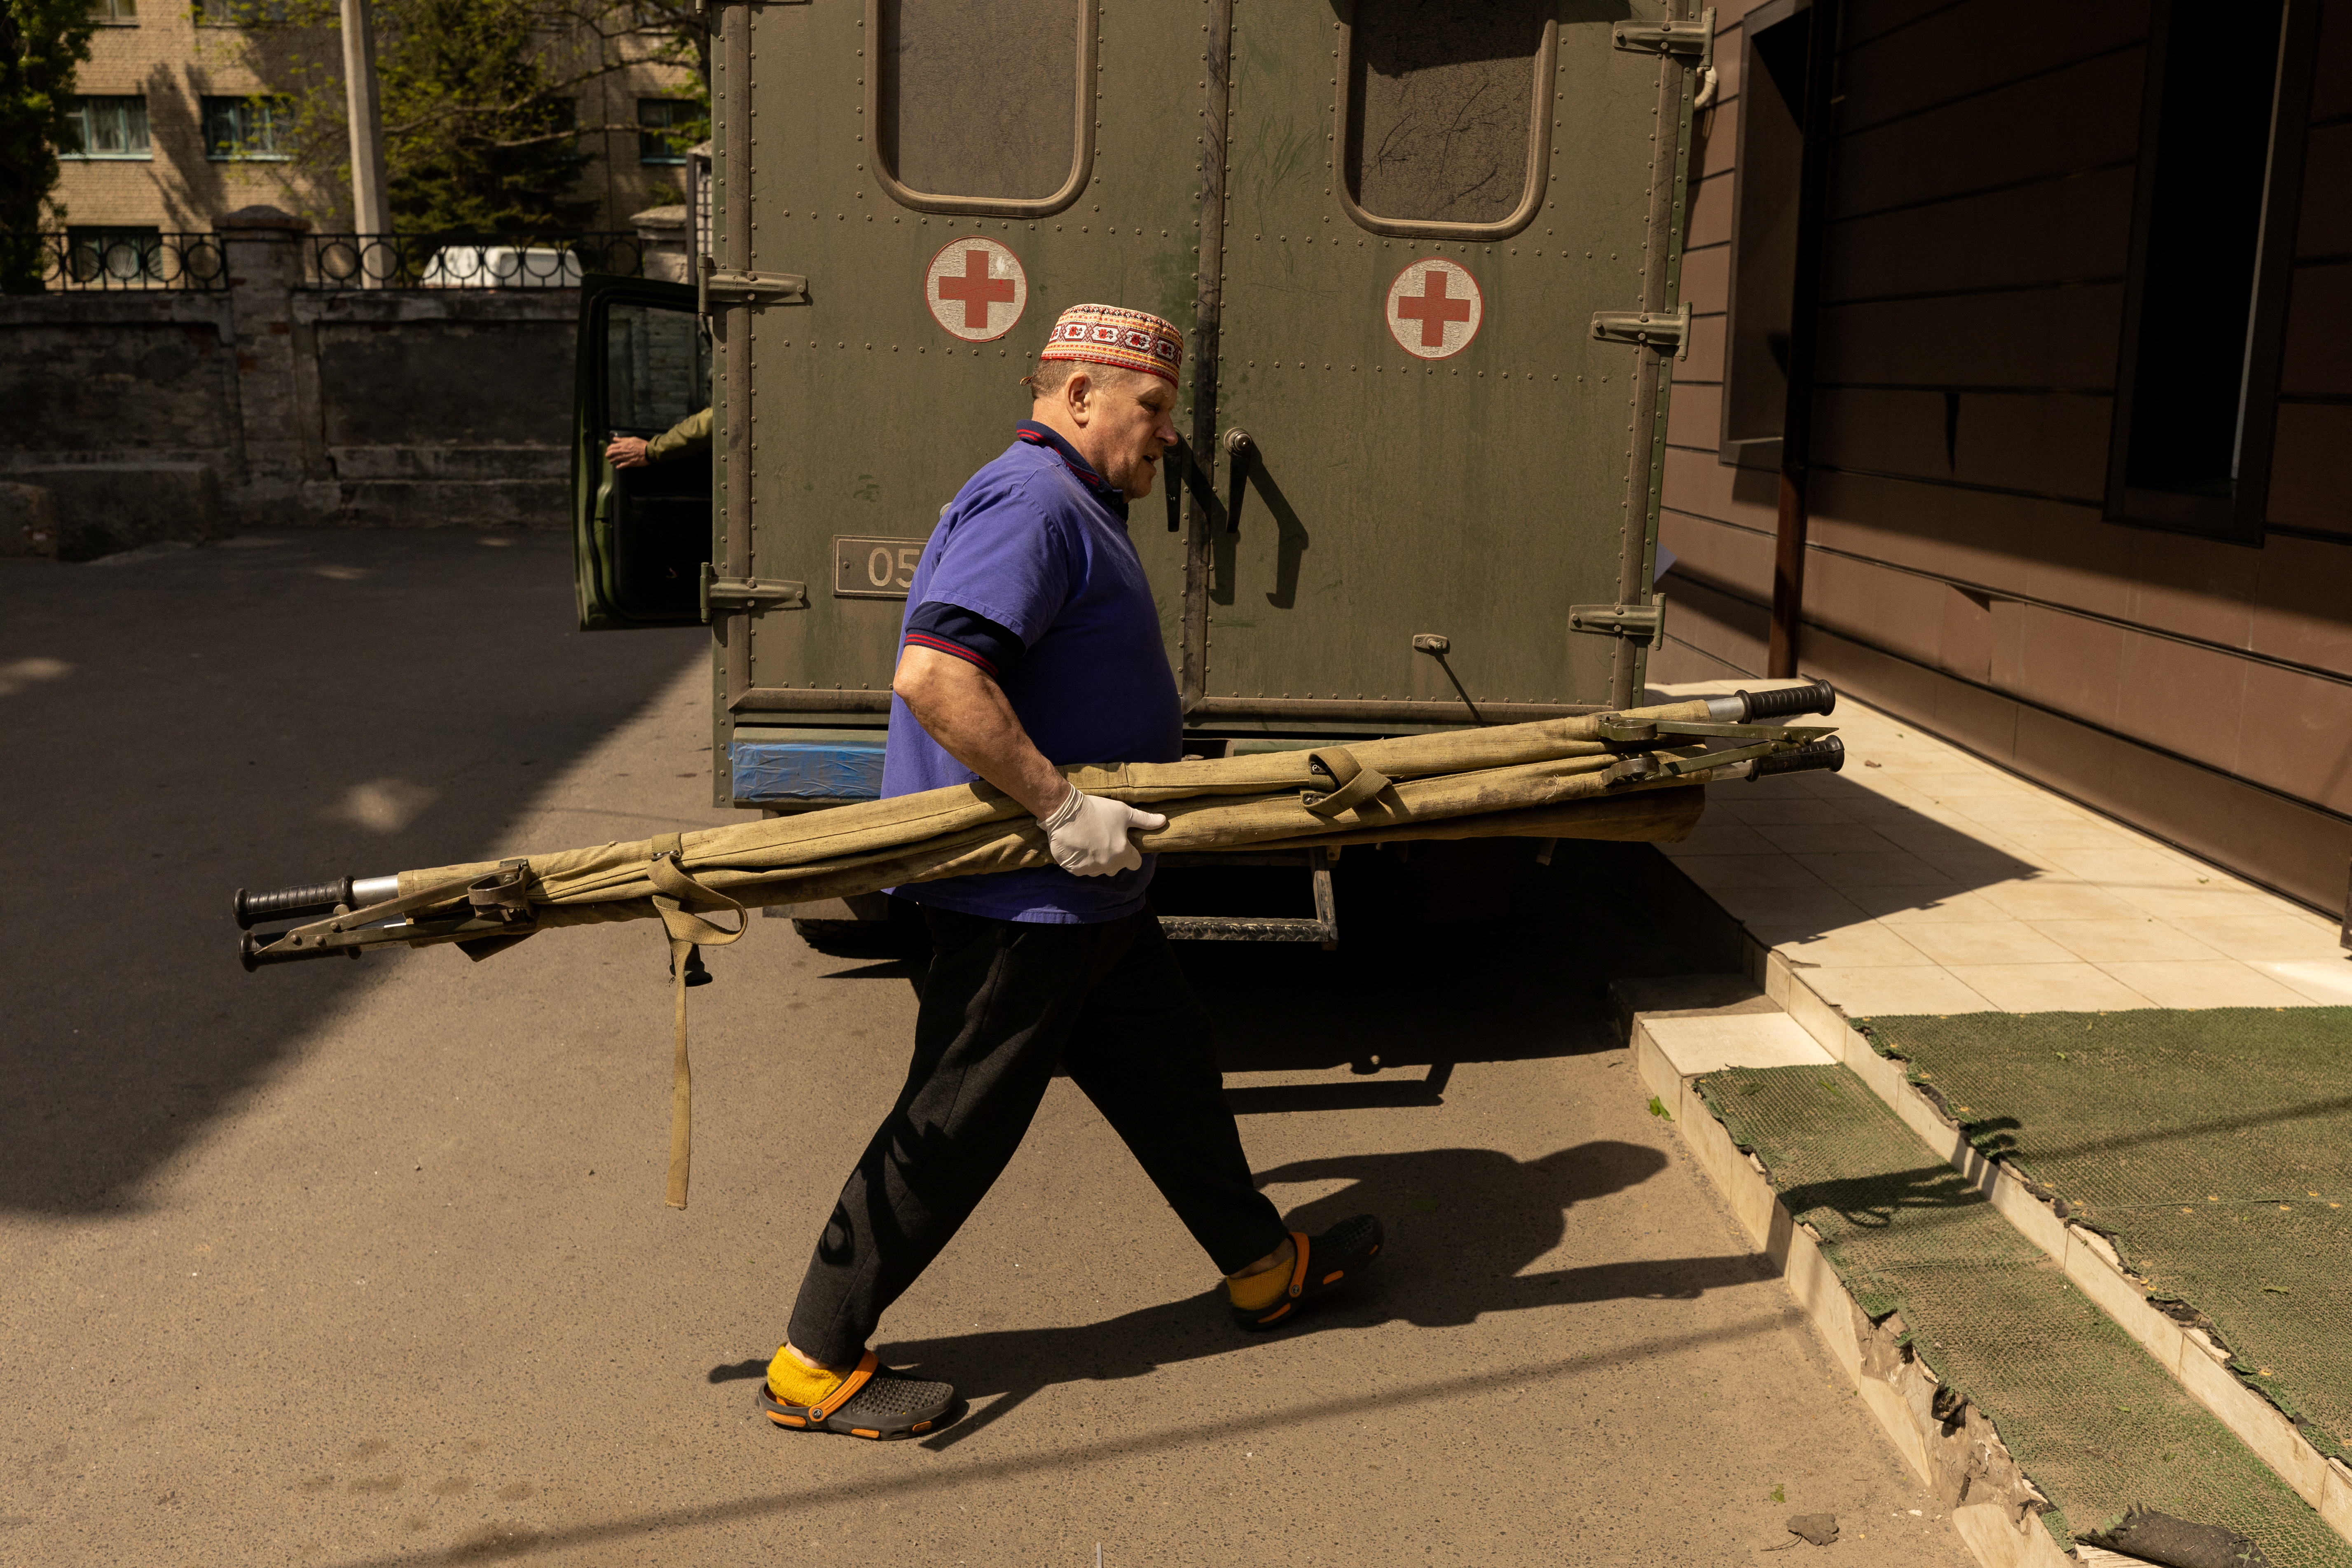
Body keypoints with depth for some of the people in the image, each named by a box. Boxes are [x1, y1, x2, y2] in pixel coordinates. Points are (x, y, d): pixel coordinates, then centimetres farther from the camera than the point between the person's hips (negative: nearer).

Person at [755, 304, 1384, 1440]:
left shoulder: (1075, 507, 16)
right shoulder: (1032, 504, -19)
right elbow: (934, 676, -32)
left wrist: (1162, 769, 29)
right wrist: (1062, 809, -29)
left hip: (1083, 891, 11)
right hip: (1022, 898, -11)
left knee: (1167, 1072, 22)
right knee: (954, 1130, -1)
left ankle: (1264, 1268, 40)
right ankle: (815, 1366, 12)